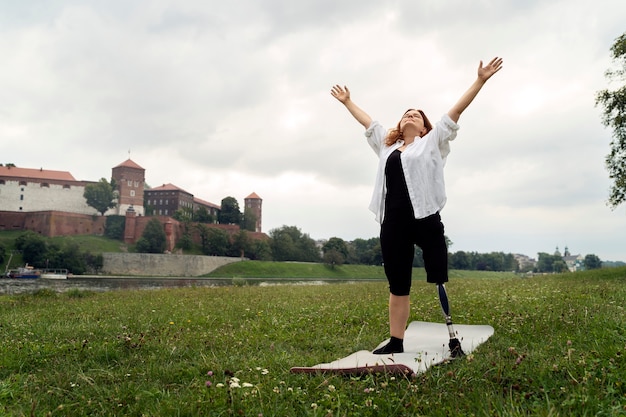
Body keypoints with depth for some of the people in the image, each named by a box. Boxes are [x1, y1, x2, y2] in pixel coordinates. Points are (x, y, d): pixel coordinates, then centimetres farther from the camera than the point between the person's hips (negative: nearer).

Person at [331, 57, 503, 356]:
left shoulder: (432, 141, 12)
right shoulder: (386, 145, 24)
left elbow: (457, 110, 8)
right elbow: (366, 121, 36)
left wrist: (480, 81, 5)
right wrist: (347, 102, 45)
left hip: (425, 219, -4)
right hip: (393, 224, 4)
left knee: (439, 280, -2)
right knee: (397, 286, 9)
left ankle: (453, 339, 4)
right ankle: (396, 341, 17)